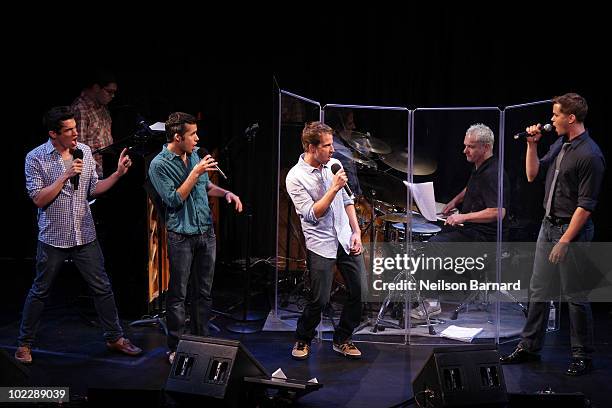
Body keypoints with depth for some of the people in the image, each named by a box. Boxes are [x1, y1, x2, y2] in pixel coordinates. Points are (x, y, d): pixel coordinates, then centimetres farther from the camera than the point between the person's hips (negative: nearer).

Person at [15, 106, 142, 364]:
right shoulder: (36, 158, -10)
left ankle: (115, 338, 21)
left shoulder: (84, 151, 3)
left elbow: (93, 189, 8)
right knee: (40, 292, 8)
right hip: (53, 237, -4)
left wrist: (118, 174, -5)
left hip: (85, 235, 4)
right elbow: (38, 199, -15)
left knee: (102, 288, 7)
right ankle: (25, 343, 22)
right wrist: (65, 176, -22)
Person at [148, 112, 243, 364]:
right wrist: (195, 173, -19)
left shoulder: (195, 155, 8)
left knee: (204, 292, 12)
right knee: (178, 295, 1)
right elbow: (174, 200, -18)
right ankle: (176, 348, 10)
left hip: (206, 232, 6)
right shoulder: (159, 165, -11)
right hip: (181, 236, -6)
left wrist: (227, 193, 5)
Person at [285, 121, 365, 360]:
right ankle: (302, 341, 21)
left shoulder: (334, 165, 5)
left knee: (360, 291, 4)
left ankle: (342, 340, 22)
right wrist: (334, 189, -21)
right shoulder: (295, 177, -12)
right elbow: (311, 214, -17)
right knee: (320, 300, -4)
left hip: (346, 240, 6)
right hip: (320, 244, -5)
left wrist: (356, 232, 7)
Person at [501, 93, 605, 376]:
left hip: (572, 229, -9)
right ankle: (529, 347, 23)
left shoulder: (589, 155, -18)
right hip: (548, 225, 9)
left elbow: (586, 204, -20)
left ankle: (583, 356, 12)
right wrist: (532, 144, 3)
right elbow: (532, 175, 16)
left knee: (575, 297, 0)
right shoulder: (559, 145, 9)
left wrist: (565, 241, -21)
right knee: (538, 290, 14)